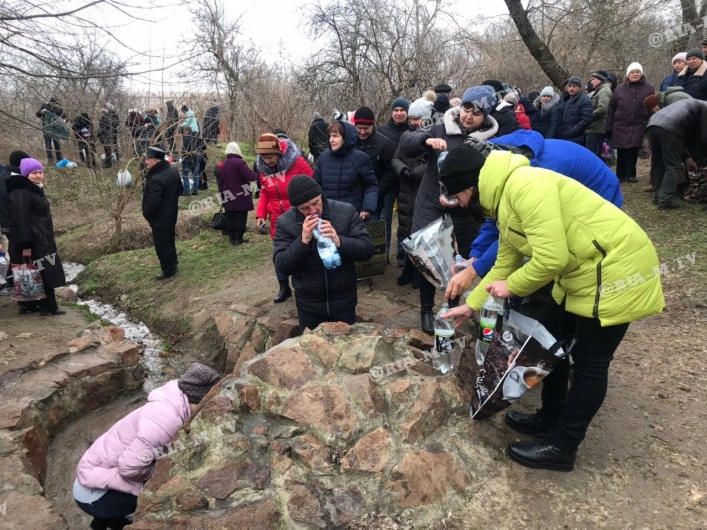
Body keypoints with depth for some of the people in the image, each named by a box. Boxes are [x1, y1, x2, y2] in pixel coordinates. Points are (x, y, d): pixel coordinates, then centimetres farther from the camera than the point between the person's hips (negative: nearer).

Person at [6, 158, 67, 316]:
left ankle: (29, 305, 21)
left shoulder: (34, 190, 17)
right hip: (32, 242, -10)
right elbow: (20, 220, -22)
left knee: (35, 275, 13)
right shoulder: (21, 193, -16)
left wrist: (47, 239, 24)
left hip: (40, 240, 10)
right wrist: (25, 244, -26)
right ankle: (49, 307, 0)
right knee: (44, 274, -6)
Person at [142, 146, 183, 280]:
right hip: (171, 214, 9)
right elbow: (180, 190, 11)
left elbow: (152, 203, -31)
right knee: (169, 241, 23)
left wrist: (146, 213, -13)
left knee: (162, 245, 5)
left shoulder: (155, 179, -30)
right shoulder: (173, 171, -1)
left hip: (159, 218, -9)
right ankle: (172, 263, 38)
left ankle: (168, 270, 16)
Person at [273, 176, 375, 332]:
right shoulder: (285, 222, -9)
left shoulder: (346, 211, -10)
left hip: (343, 301, 0)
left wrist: (339, 242, -29)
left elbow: (367, 249, -12)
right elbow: (282, 266, -13)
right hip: (309, 305, 0)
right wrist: (303, 241, -27)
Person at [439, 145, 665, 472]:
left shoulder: (525, 186, -24)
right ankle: (551, 420, 32)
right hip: (582, 271, 10)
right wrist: (471, 305, 17)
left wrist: (512, 286, -13)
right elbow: (505, 263, 16)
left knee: (589, 363, 1)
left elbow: (551, 257, -29)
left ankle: (562, 447, 15)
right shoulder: (504, 198, 8)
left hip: (616, 268, -10)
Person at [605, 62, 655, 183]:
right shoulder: (620, 89, 5)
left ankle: (630, 174, 6)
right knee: (621, 151, 2)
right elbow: (611, 109, 5)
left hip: (639, 125, -1)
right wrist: (609, 128, 2)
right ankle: (620, 175, 12)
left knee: (633, 150, -5)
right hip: (620, 125, 1)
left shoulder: (648, 88, 2)